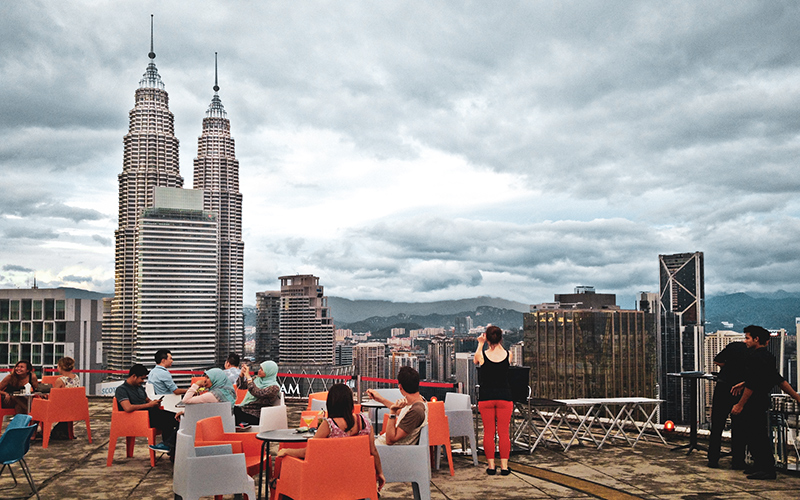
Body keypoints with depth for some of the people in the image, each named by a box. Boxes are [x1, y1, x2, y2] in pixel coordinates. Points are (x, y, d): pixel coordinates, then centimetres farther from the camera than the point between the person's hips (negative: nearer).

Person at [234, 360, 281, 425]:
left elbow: (257, 393, -25)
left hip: (255, 416, -7)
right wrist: (242, 374, -1)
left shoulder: (274, 387, -11)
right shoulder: (257, 378, 11)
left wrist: (248, 377, -19)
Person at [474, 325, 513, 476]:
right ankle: (504, 466, 7)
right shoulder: (508, 355, -4)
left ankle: (491, 465, 9)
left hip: (486, 398, -1)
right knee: (504, 432, 6)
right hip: (504, 397, 1)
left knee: (488, 432, 7)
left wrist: (480, 344, 20)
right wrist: (498, 344, 20)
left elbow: (475, 360, 17)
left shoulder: (482, 355, -7)